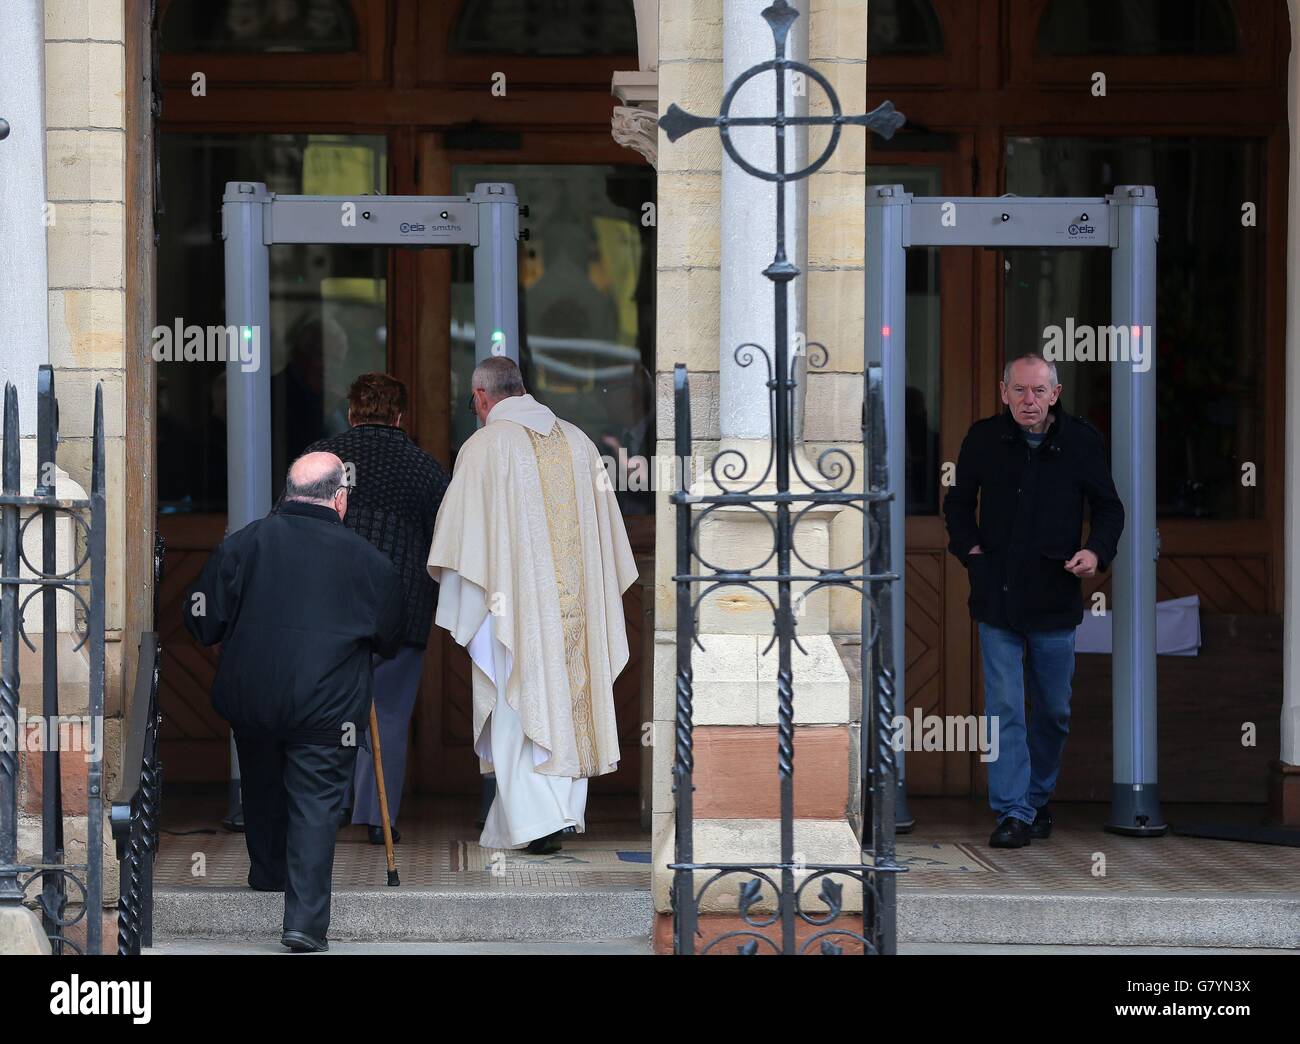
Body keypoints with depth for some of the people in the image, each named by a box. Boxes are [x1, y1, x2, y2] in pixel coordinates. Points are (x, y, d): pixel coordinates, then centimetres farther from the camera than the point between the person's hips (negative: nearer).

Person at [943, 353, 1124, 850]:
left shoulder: (1082, 440, -3)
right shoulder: (983, 438, -1)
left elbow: (1109, 507, 6)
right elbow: (958, 502, 15)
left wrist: (1096, 551, -12)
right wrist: (968, 548, 0)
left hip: (1055, 597, 1)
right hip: (997, 596, -1)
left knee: (1054, 710, 11)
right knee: (1004, 708, -5)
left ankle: (1038, 799, 29)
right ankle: (1013, 813, -2)